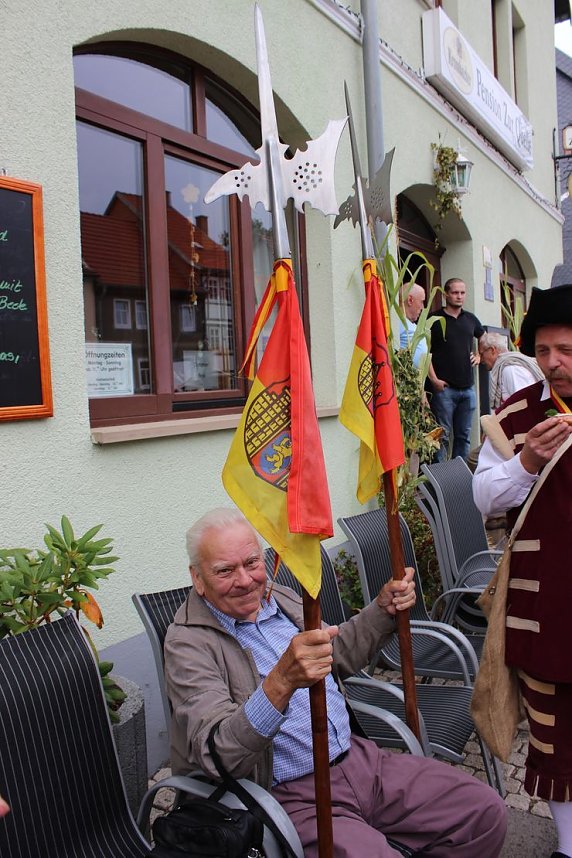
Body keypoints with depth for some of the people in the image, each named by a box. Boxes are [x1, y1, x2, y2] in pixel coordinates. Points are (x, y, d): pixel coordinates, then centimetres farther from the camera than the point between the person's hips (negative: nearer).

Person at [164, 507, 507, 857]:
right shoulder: (189, 644, -12)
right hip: (291, 796, -7)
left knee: (486, 811, 0)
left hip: (358, 757, 7)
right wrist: (283, 680, -38)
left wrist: (383, 609, 9)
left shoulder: (282, 598, 9)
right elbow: (218, 757, -24)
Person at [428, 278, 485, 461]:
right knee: (442, 435, -3)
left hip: (468, 387, 5)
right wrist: (434, 379, -13)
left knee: (464, 435, 11)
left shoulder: (471, 319, 13)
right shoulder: (434, 319, -3)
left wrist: (478, 355, 14)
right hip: (444, 387, -5)